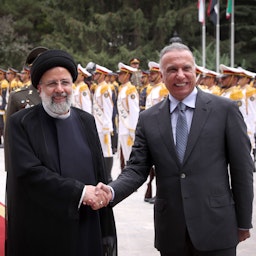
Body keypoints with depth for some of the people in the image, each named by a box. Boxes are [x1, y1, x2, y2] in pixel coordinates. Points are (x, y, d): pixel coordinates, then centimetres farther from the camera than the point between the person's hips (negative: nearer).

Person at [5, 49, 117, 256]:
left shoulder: (86, 121, 10)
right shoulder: (21, 123, -4)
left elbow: (100, 175, 9)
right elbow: (29, 171, -15)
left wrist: (107, 231, 7)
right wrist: (79, 191, -16)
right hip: (40, 234, -3)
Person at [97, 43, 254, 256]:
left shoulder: (225, 109, -3)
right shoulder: (148, 119, 5)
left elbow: (242, 168, -1)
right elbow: (137, 169, 3)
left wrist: (244, 222, 1)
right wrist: (112, 191, -17)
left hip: (215, 228, -2)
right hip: (170, 232, 2)